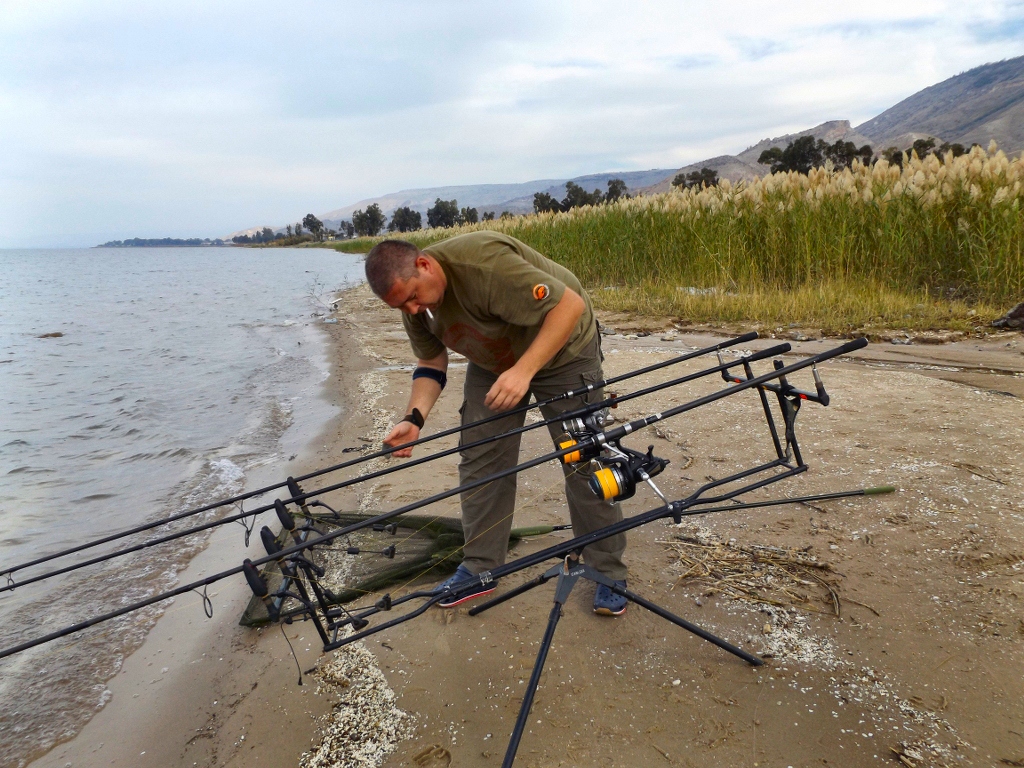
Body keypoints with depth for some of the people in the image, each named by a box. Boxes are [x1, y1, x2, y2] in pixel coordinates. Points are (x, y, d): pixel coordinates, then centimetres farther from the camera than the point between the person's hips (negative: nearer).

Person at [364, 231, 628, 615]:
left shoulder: (485, 263, -37)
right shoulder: (412, 294, -12)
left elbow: (570, 305, -35)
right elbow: (431, 362, -1)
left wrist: (524, 370, -43)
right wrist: (414, 417, -17)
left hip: (562, 350, -6)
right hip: (492, 363, 7)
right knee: (479, 460, 1)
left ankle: (609, 574, 11)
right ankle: (479, 569, 14)